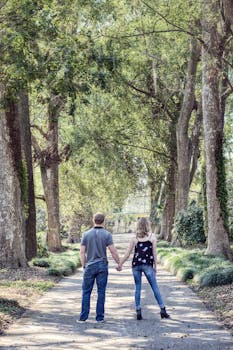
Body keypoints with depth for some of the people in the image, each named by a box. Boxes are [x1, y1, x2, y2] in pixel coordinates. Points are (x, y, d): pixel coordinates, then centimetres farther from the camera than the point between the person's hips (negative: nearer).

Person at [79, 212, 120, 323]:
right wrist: (119, 263, 4)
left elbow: (82, 252, 1)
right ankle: (100, 317, 6)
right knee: (101, 292, 5)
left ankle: (84, 316, 6)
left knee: (86, 291, 8)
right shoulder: (107, 234, -4)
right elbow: (113, 251, -8)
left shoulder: (86, 234, 1)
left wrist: (84, 266, 11)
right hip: (102, 266, -1)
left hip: (90, 266, 1)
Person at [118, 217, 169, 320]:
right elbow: (154, 254, 2)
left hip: (136, 265, 1)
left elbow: (127, 255, 3)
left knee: (137, 288, 7)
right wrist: (155, 266, 9)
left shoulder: (134, 239, 5)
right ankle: (163, 310, 2)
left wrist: (120, 264, 11)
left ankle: (138, 312, 4)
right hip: (147, 265, -1)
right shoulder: (152, 238, 3)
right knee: (155, 288, 3)